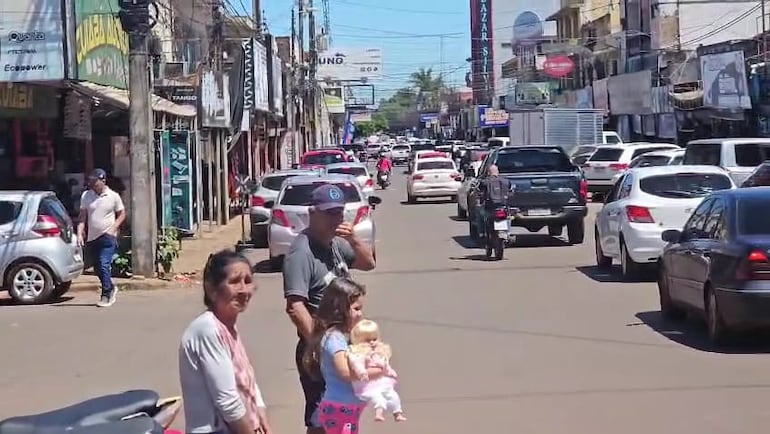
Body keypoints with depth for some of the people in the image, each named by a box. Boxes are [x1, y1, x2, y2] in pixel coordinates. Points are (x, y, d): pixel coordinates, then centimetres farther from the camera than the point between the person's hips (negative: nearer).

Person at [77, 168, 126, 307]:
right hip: (92, 238, 5)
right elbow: (83, 216, 7)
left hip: (107, 237, -5)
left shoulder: (113, 196, -3)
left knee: (104, 265, -15)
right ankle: (111, 288, 34)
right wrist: (80, 233, -3)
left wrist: (113, 228, -7)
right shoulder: (86, 195, 5)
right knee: (97, 268, 12)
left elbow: (122, 214, 6)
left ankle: (106, 296, -9)